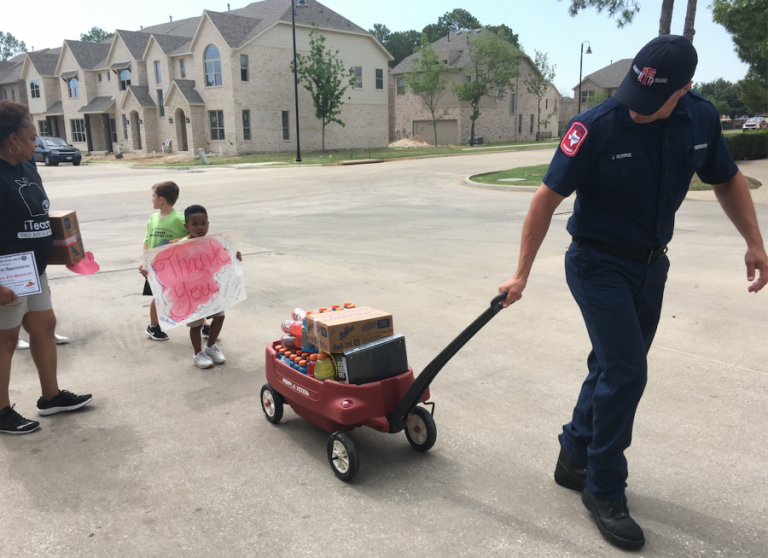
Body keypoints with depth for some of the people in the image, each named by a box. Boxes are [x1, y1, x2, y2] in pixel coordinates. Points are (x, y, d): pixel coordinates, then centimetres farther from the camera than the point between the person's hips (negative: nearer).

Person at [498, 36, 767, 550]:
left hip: (651, 265, 6)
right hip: (600, 264, -6)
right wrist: (522, 273, -15)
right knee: (626, 373, -11)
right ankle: (604, 490, 8)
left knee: (613, 369, 13)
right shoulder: (596, 127, -20)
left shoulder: (702, 120, -4)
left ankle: (575, 459, 31)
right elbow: (548, 198, -16)